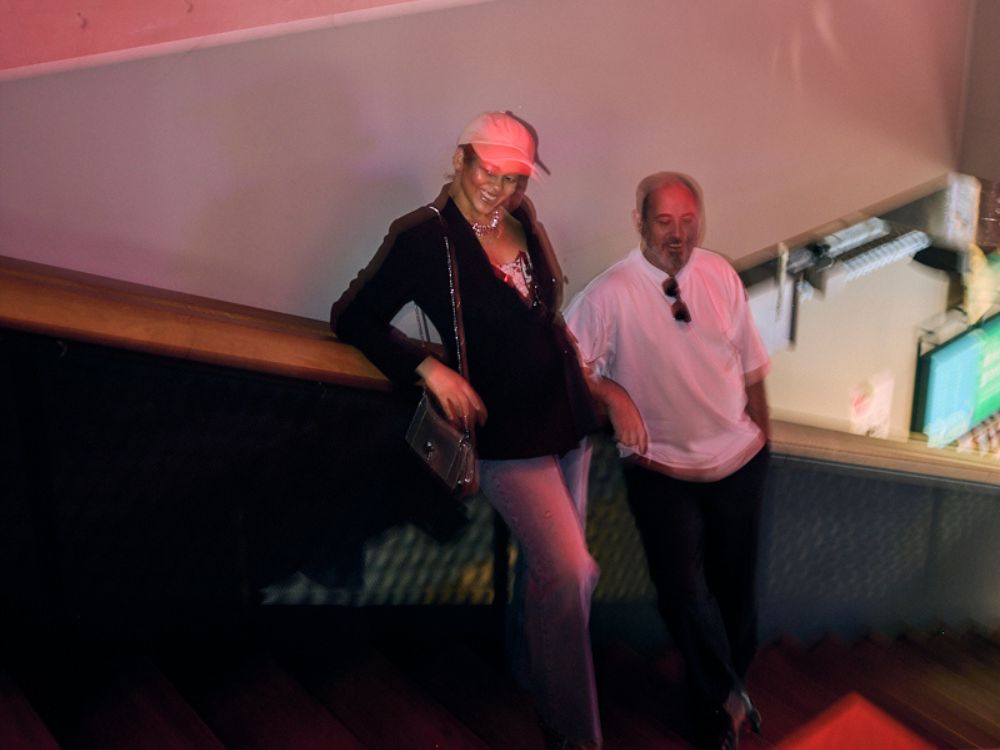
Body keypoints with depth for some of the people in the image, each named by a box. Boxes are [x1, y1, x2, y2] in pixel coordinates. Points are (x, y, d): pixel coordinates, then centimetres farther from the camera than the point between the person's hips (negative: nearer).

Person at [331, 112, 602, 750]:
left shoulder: (521, 219, 5)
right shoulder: (423, 237, -13)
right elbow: (352, 319, -9)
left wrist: (572, 358, 10)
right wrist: (430, 368, -18)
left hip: (567, 416, 7)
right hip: (506, 432, -7)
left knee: (558, 568, 15)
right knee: (567, 572, -11)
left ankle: (532, 669, 43)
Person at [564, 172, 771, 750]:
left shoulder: (720, 274, -1)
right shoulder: (610, 293, -14)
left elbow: (750, 364, 8)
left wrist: (764, 434, 14)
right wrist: (613, 394, -29)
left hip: (739, 462, 4)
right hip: (663, 470, -3)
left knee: (736, 583, 16)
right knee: (684, 589, -10)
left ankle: (730, 690, 44)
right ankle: (728, 698, 19)